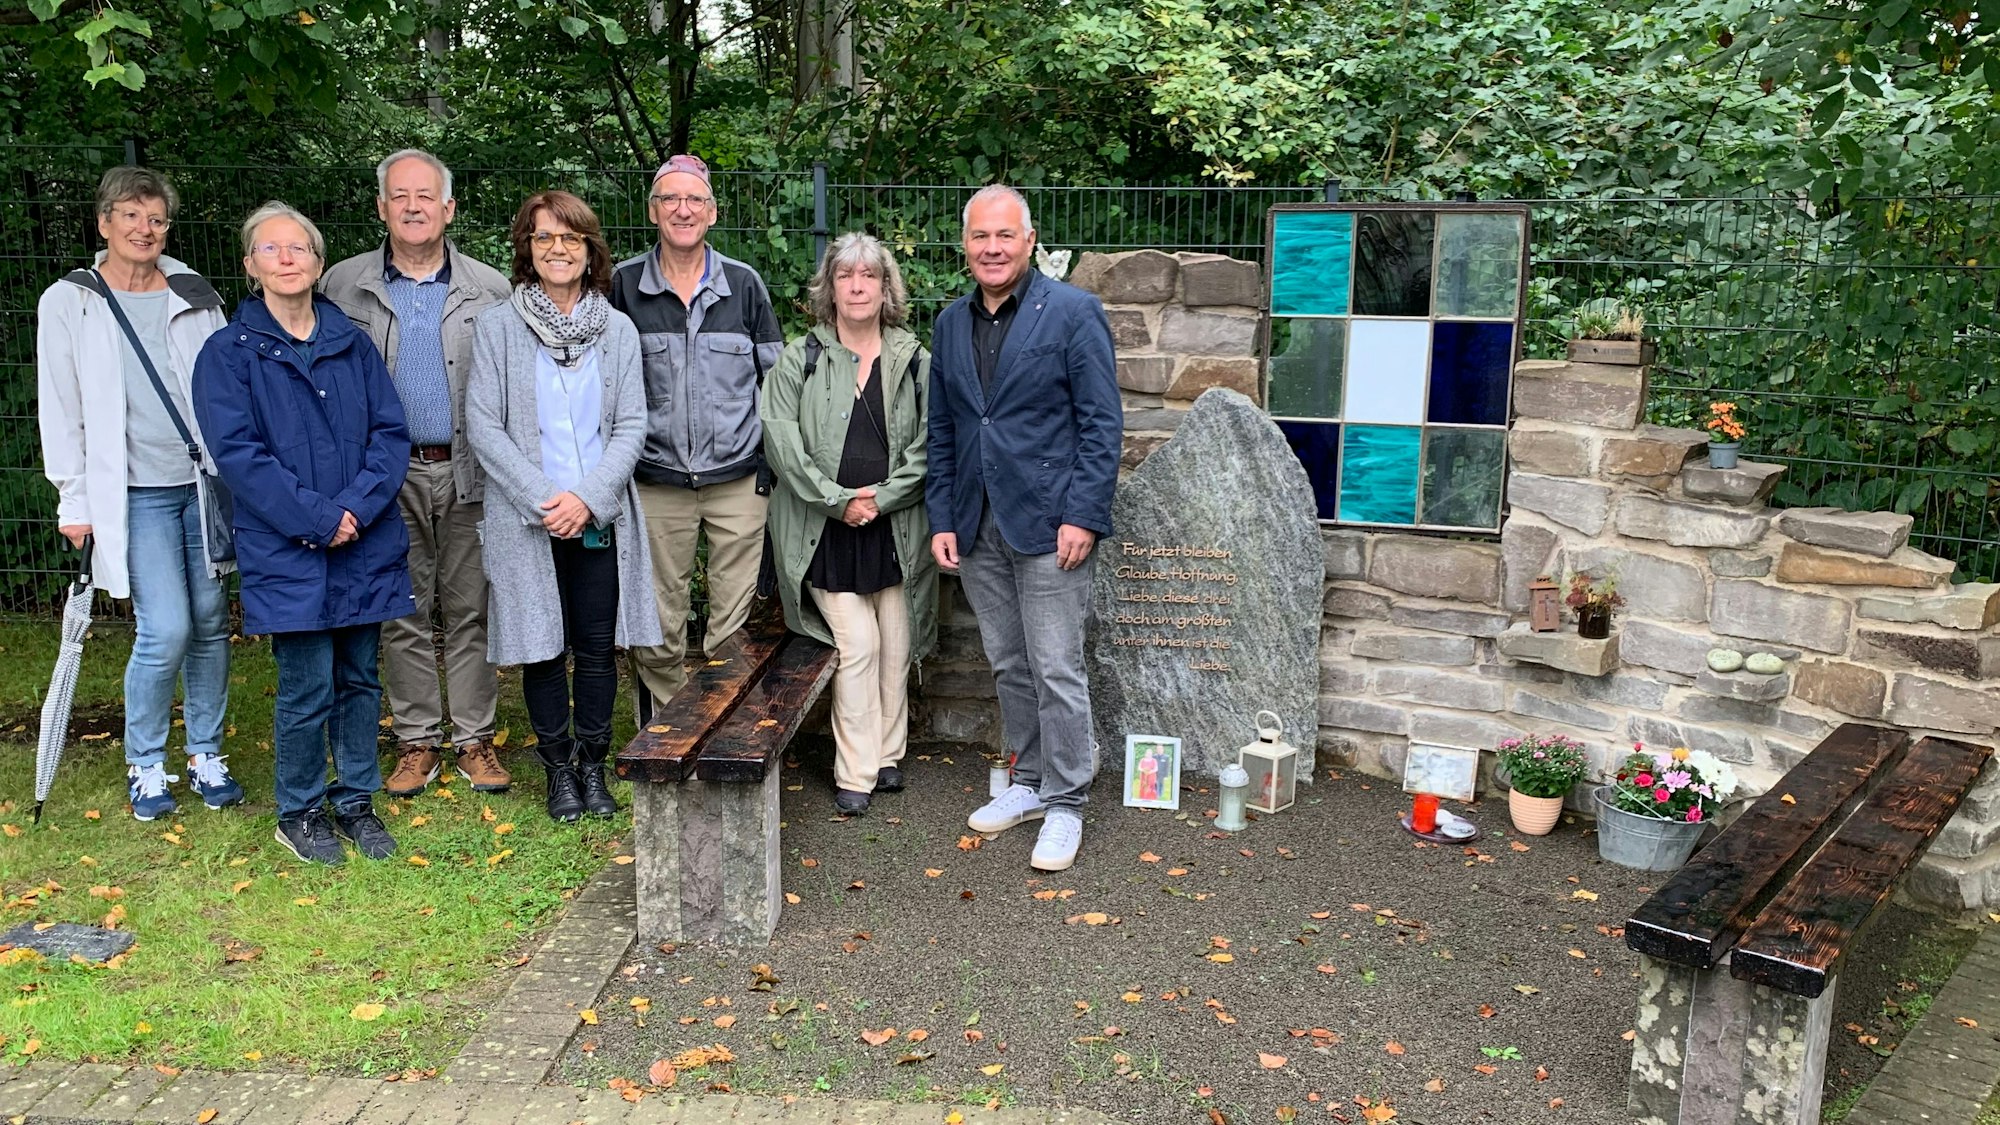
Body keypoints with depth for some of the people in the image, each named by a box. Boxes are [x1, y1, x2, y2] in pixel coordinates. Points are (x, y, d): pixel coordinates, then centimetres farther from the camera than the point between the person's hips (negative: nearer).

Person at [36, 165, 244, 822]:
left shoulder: (195, 296, 8)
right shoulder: (69, 302, 3)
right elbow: (60, 410, 3)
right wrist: (74, 501, -1)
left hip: (205, 482, 3)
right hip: (135, 491, -2)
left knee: (211, 624, 6)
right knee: (165, 631, -10)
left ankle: (206, 755, 22)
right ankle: (144, 765, 10)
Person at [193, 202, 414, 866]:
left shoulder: (353, 344, 10)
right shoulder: (228, 354, 0)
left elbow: (391, 432, 3)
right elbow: (238, 452, -8)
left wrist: (357, 507, -12)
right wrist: (316, 518, -15)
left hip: (366, 545, 3)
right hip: (286, 554, -3)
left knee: (359, 679, 10)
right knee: (307, 688, -1)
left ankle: (356, 800, 26)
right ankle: (300, 812, 19)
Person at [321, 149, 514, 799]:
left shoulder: (489, 289, 4)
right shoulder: (342, 286, 6)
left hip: (470, 473, 0)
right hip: (389, 475, 1)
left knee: (470, 611, 5)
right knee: (403, 615, 7)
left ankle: (474, 739, 16)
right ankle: (416, 742, 18)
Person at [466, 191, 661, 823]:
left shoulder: (617, 330, 6)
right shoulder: (497, 327, 0)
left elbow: (631, 426, 2)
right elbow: (483, 426, -4)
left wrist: (589, 497, -12)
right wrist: (542, 499, -13)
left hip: (601, 517, 2)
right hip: (526, 521, -1)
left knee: (598, 646, 6)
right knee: (543, 648, 6)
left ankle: (593, 765, 21)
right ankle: (559, 769, 21)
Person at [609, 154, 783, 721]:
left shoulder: (743, 284, 4)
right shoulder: (623, 285, 2)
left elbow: (776, 376, 10)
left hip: (738, 480, 0)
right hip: (656, 483, 0)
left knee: (735, 623, 4)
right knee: (658, 628, 5)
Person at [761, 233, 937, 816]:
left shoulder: (915, 362, 6)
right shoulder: (800, 359, 3)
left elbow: (928, 446, 1)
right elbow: (782, 441, -5)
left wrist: (881, 497, -11)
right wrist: (838, 500, -13)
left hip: (896, 527, 2)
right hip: (827, 530, -2)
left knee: (896, 647, 7)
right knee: (857, 645, -7)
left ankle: (888, 756, 24)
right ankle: (855, 773, 4)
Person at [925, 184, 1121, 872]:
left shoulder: (1072, 312, -6)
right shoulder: (950, 324, 12)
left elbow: (1103, 423, -8)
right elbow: (942, 431, 15)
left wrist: (1083, 516, -15)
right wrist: (942, 519, 8)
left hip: (1047, 523, -6)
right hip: (978, 527, 6)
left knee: (1057, 672, -2)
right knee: (1008, 667, 14)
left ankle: (1065, 804, 11)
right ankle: (1030, 784, 29)